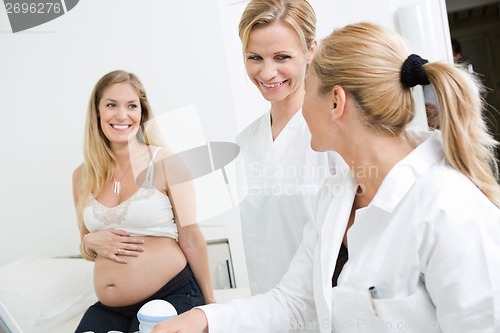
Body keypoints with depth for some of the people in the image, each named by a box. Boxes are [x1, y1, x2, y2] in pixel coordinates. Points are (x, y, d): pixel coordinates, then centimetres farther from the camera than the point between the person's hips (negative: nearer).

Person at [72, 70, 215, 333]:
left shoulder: (164, 162, -8)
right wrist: (91, 243, -5)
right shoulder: (83, 176, 6)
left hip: (172, 297, -4)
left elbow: (191, 238, -5)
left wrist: (210, 303, 1)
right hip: (109, 309, 5)